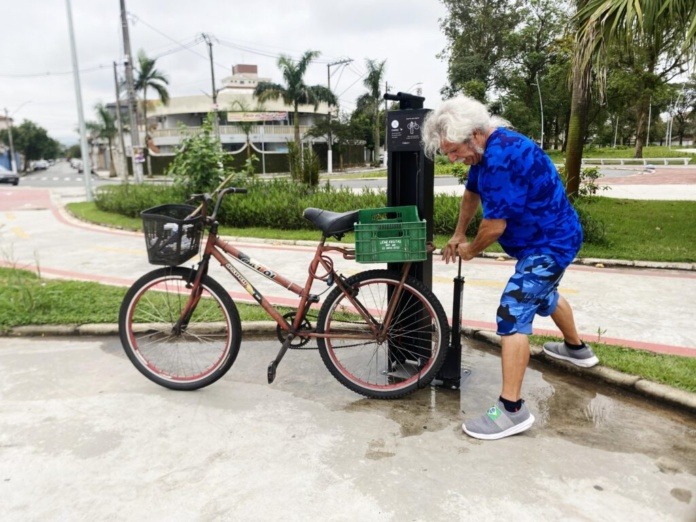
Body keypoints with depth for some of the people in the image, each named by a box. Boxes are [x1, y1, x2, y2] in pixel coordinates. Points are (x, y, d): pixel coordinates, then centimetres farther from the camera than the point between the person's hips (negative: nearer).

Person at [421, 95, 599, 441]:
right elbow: (472, 191, 16)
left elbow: (495, 224, -27)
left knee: (512, 315, -15)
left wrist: (471, 250, -8)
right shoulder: (486, 147, 1)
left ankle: (512, 410, -10)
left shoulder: (502, 157, -31)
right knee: (543, 295, 31)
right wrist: (458, 235, 22)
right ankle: (576, 348, 56)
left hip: (549, 244, -10)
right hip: (551, 238, 10)